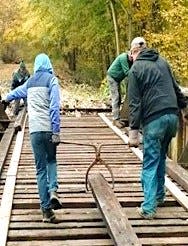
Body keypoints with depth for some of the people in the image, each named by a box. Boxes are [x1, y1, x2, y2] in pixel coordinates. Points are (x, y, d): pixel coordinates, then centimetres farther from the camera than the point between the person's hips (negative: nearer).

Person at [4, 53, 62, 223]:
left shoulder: (30, 82, 15)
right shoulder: (51, 79, 1)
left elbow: (17, 92, 38)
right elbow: (55, 107, -11)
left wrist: (7, 98, 60)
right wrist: (56, 131, -13)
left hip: (35, 130, 2)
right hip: (49, 129, -2)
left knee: (41, 169, 6)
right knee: (51, 160, 21)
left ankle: (46, 210, 2)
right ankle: (53, 190, -3)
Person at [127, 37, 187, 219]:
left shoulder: (136, 69, -2)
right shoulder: (162, 62, 13)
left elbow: (134, 103, -8)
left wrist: (133, 130, -10)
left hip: (153, 120, -5)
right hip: (172, 116, 5)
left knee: (150, 164, -1)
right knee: (161, 158, 22)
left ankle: (148, 208, -3)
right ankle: (159, 195, 32)